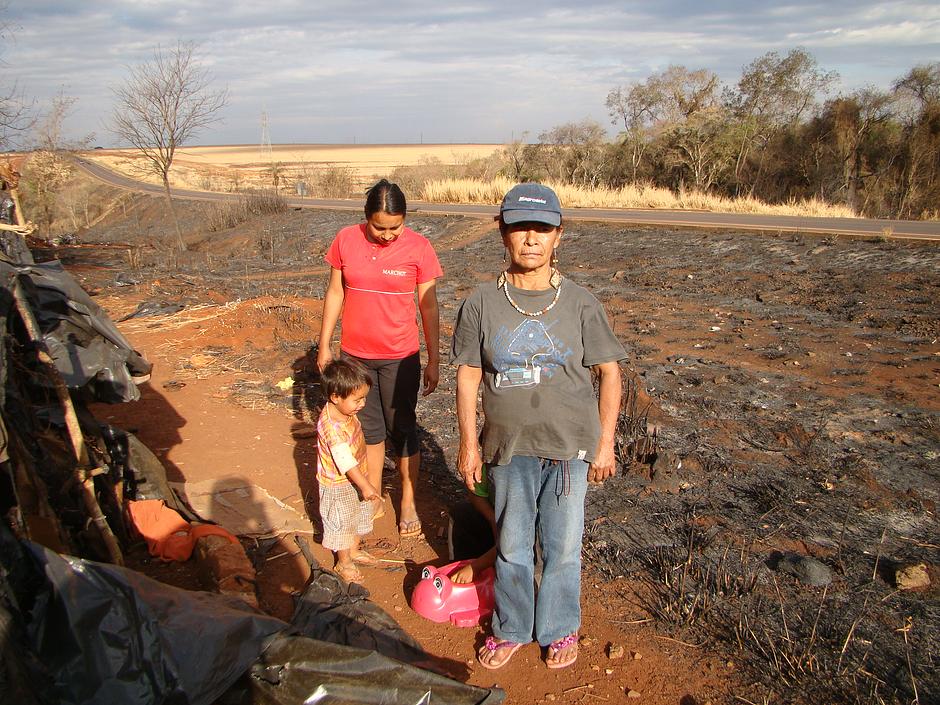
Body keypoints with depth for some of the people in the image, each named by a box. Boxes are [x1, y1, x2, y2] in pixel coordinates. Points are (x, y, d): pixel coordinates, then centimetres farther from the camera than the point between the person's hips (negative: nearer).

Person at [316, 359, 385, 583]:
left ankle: (354, 551, 46)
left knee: (360, 517, 25)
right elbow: (345, 461, -35)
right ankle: (343, 563, 32)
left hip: (356, 477, 9)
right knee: (341, 523, 12)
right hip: (338, 486, -9)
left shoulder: (345, 411, -7)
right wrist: (366, 486, -32)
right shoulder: (332, 427, -36)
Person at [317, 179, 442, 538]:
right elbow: (334, 293, 5)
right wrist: (324, 345, 6)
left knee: (402, 429, 8)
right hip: (354, 354, 3)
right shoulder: (345, 240, -5)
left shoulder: (418, 248, -11)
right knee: (368, 427, 16)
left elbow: (429, 307, -6)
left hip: (399, 358, -2)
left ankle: (408, 502, 25)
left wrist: (434, 361, -5)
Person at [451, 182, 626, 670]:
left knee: (563, 546, 13)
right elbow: (468, 374, 1)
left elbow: (609, 372, 0)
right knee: (511, 546, 16)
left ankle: (559, 630, 37)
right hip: (509, 448, 1)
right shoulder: (482, 304, -4)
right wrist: (468, 442, 2)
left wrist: (605, 442, -1)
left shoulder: (580, 303, -5)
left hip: (570, 447, 0)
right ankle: (511, 629, 38)